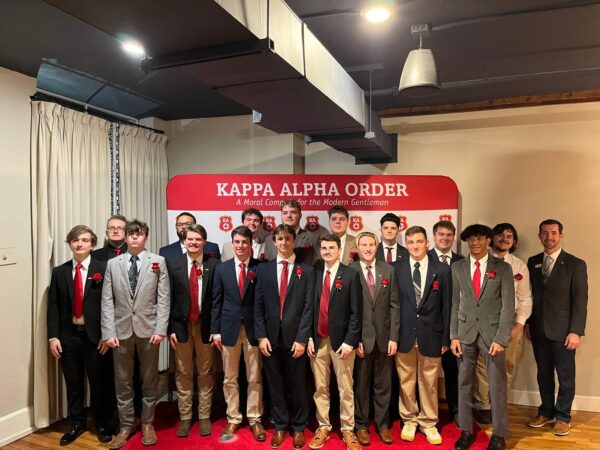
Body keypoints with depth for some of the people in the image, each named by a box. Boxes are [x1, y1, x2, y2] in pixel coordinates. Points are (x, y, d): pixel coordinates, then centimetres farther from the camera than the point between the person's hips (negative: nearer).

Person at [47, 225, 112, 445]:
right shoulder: (59, 272, 5)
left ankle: (101, 424, 27)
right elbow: (53, 307, 4)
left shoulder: (103, 270, -4)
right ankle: (76, 423, 31)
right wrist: (53, 336, -3)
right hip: (68, 336, 3)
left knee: (98, 382, 9)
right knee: (73, 383, 13)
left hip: (94, 336, -2)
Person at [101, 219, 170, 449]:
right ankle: (126, 426, 26)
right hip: (122, 330, 1)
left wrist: (160, 329, -10)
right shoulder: (113, 264, 5)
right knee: (122, 381, 10)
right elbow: (107, 301, 2)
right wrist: (109, 332, -6)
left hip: (148, 329, -1)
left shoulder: (158, 262, -1)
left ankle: (147, 423, 27)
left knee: (149, 380, 11)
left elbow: (164, 298, -4)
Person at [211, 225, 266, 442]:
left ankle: (254, 419, 21)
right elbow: (217, 302, 5)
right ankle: (233, 419, 24)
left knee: (255, 378, 8)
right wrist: (215, 330, 1)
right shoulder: (222, 268, 4)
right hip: (229, 328, 2)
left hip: (253, 328, -2)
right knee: (230, 379, 11)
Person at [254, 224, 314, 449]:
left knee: (297, 385, 9)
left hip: (295, 337, -2)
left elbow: (308, 307, -4)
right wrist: (261, 336, -4)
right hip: (271, 336, 2)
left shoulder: (306, 270, 0)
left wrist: (302, 339, -10)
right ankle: (280, 426, 27)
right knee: (275, 384, 11)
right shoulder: (263, 269, 6)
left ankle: (298, 428, 25)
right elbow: (258, 306, 4)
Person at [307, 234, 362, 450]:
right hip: (318, 340, 3)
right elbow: (311, 308, 8)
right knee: (320, 388, 11)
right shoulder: (315, 274, 6)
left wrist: (349, 342, -12)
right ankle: (323, 427, 26)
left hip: (341, 340, -3)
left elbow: (356, 312, -7)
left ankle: (348, 431, 20)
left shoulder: (351, 275, -4)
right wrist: (309, 337, 1)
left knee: (345, 389, 7)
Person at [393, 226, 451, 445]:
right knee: (406, 381, 10)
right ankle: (409, 420, 29)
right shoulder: (396, 268, 0)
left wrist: (446, 337, 0)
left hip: (431, 334, 0)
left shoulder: (442, 269, 0)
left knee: (429, 382, 11)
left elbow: (446, 306, 2)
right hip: (404, 334, 0)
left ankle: (428, 423, 28)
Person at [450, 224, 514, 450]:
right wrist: (453, 336, 0)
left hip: (492, 332, -2)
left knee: (497, 385, 5)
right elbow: (455, 303, 5)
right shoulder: (457, 267, 5)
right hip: (465, 332, 2)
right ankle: (466, 431, 22)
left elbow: (508, 305, -5)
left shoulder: (502, 268, -1)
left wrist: (501, 338, -12)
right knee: (464, 383, 8)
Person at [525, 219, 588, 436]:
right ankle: (546, 412, 30)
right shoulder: (532, 262, 5)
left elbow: (580, 301, -9)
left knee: (565, 376, 9)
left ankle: (562, 416, 24)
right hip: (538, 329, 4)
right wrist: (527, 323, 6)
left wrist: (576, 331, -13)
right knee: (543, 374, 14)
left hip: (562, 330, -3)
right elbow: (530, 295, 8)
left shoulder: (576, 264, -6)